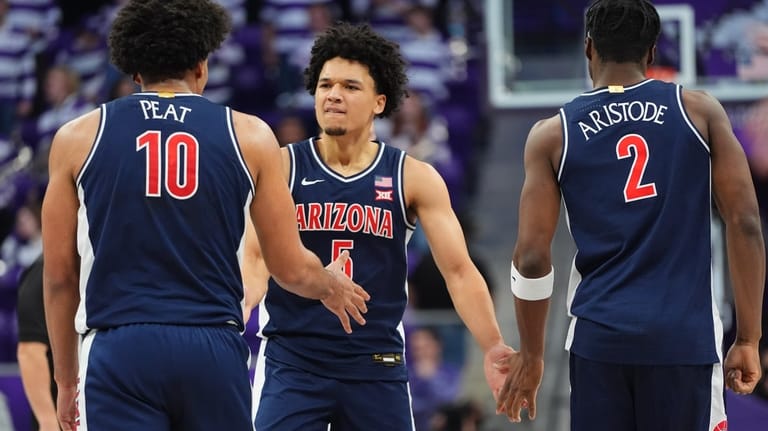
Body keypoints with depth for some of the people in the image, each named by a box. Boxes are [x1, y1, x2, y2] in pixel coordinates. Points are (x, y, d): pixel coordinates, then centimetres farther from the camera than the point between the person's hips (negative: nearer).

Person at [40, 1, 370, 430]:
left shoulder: (79, 137, 7)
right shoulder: (249, 136, 7)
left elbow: (59, 275, 9)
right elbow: (291, 268, 10)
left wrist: (66, 380, 20)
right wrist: (333, 287, 34)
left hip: (118, 350, -1)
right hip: (215, 350, 1)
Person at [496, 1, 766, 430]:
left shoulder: (553, 135, 5)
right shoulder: (699, 111, 4)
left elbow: (532, 256, 2)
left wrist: (531, 354, 14)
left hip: (600, 335, 1)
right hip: (685, 336, -1)